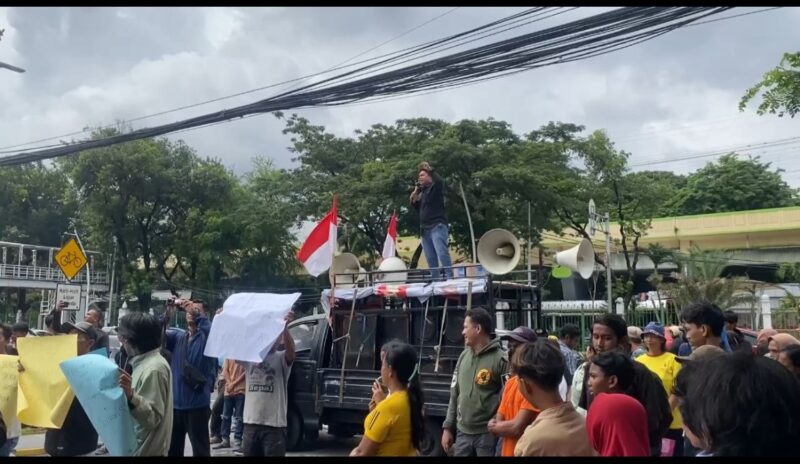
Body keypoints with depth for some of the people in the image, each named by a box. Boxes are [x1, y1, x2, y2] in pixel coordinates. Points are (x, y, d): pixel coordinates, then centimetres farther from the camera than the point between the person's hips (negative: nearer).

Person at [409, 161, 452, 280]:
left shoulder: (436, 186, 3)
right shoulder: (423, 191, 21)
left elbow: (440, 180, -19)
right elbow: (414, 204, 25)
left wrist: (429, 169, -7)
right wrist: (416, 190, 15)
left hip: (437, 226, -7)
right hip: (425, 228, 7)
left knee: (442, 253, -20)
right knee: (430, 259, 3)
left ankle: (450, 278, -24)